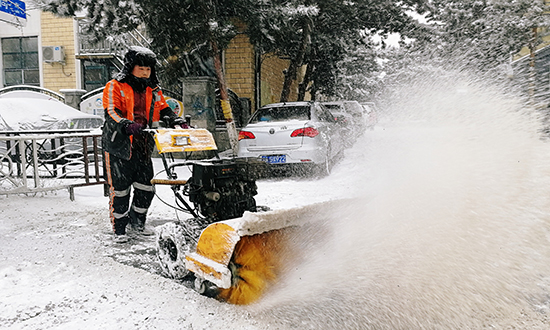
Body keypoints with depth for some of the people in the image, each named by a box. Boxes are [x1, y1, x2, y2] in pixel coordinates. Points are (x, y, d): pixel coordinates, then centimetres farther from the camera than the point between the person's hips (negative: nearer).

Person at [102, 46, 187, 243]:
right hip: (119, 146, -5)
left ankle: (137, 222, 30)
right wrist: (128, 125, -34)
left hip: (143, 147, 5)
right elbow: (111, 113, -15)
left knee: (146, 187, 9)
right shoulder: (115, 87, -4)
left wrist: (178, 122, -9)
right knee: (120, 189, 2)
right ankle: (119, 229, 17)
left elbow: (164, 110, 11)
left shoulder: (153, 91, 13)